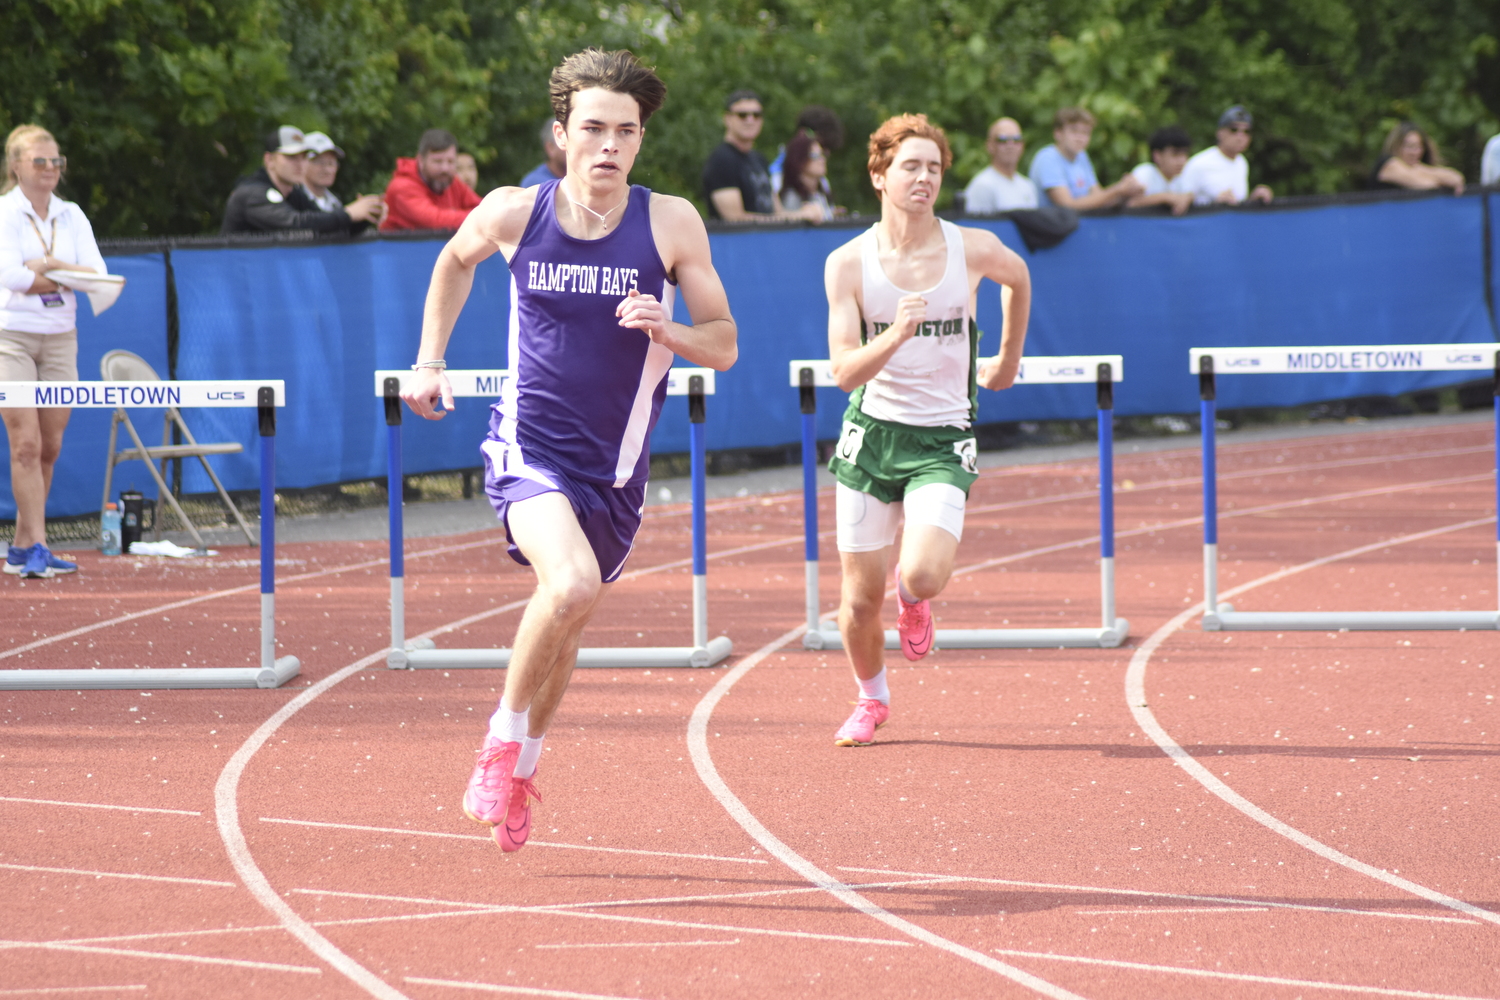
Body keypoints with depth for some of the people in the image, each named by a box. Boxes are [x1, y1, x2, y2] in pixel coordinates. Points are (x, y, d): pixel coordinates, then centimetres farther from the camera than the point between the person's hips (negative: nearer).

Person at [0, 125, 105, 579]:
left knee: (50, 447, 4)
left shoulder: (72, 216, 8)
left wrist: (53, 266, -17)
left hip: (60, 338, 5)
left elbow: (97, 274, -2)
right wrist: (68, 278, -9)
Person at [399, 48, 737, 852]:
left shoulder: (671, 225, -8)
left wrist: (668, 332, -23)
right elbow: (456, 260, 17)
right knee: (571, 584, -29)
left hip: (615, 466, 3)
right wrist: (429, 360, 11)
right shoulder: (513, 213, -7)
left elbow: (724, 346, -2)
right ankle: (503, 739, -6)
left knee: (565, 622, 16)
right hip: (529, 446, -3)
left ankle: (520, 772, 43)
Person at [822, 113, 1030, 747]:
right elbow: (845, 373, -13)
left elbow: (1017, 278, 20)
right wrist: (897, 335, -30)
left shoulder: (971, 249, -6)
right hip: (872, 432, 1)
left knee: (922, 576, -23)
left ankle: (913, 602, 17)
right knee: (861, 597, 3)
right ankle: (871, 699, 33)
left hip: (942, 440, 0)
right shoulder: (849, 263, -7)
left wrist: (1008, 359, 28)